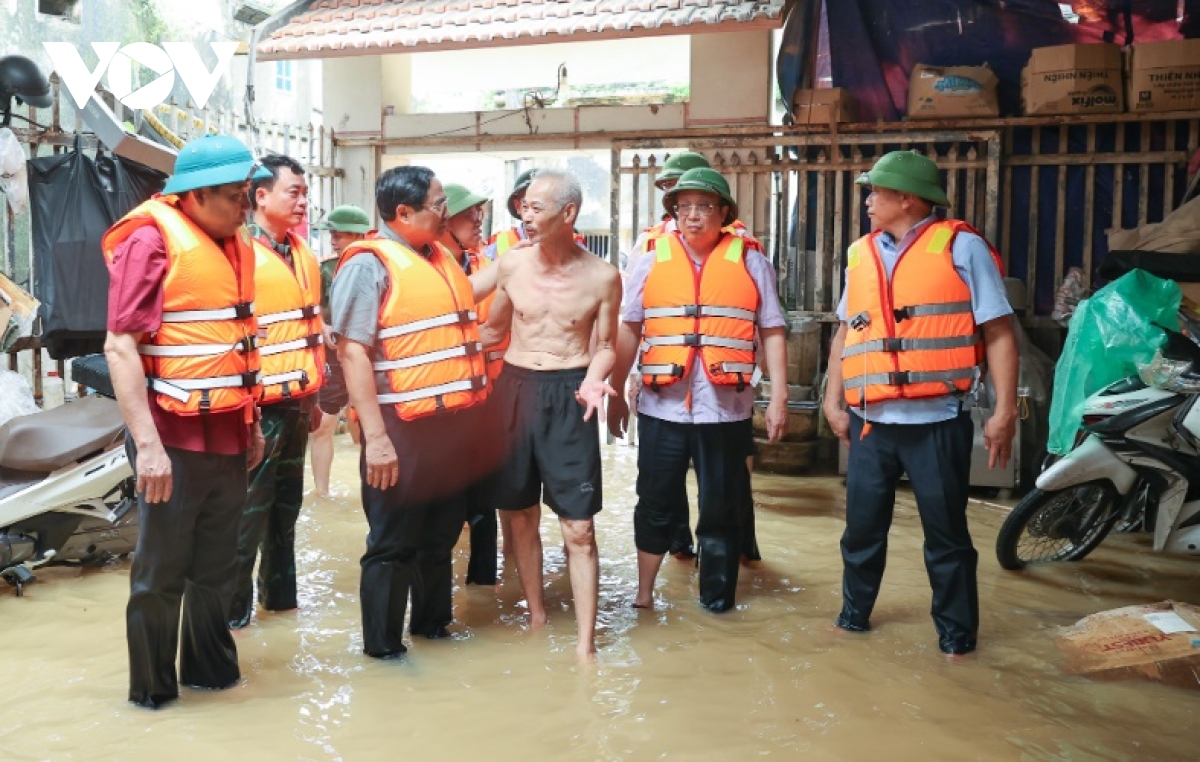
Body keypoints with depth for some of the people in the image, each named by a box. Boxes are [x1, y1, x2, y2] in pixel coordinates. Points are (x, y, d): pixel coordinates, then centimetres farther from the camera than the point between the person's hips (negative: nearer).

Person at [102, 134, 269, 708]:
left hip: (227, 436, 7)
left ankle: (211, 668, 32)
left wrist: (251, 423, 18)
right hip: (174, 439, -7)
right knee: (161, 572, 6)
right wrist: (147, 445, -21)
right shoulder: (152, 240, -12)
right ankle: (151, 688, 21)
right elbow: (120, 347, -16)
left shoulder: (235, 244, 10)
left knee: (215, 566, 17)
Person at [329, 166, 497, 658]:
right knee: (394, 542, 5)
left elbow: (464, 297, 34)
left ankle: (433, 621, 37)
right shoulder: (370, 262, -13)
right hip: (404, 429, -8)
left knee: (442, 532, 20)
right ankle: (383, 645, 20)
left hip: (453, 425, 8)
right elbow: (352, 351, -18)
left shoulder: (439, 256, 12)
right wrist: (375, 437, -22)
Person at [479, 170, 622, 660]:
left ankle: (585, 643, 6)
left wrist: (593, 378, -16)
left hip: (569, 397, -3)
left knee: (578, 527, -4)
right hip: (515, 388, 3)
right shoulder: (511, 263, 1)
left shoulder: (602, 276, -6)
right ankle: (536, 616, 31)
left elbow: (604, 345, 3)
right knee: (521, 515, 12)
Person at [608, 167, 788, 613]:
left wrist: (779, 397, -3)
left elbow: (772, 333, 3)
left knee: (722, 509, 9)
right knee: (655, 504, 10)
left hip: (726, 409, -1)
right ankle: (643, 593, 23)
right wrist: (615, 393, 6)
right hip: (662, 408, 1)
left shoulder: (750, 262, 3)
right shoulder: (651, 260, 6)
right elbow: (629, 330, 8)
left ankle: (717, 600, 23)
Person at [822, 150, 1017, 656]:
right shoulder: (860, 254, 12)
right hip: (869, 422, 5)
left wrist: (1004, 411, -11)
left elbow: (997, 332, -6)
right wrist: (833, 400, 11)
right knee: (862, 526, 14)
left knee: (946, 533, 6)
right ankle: (854, 614, 31)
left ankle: (956, 632, 21)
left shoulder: (962, 247, -3)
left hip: (936, 422, -4)